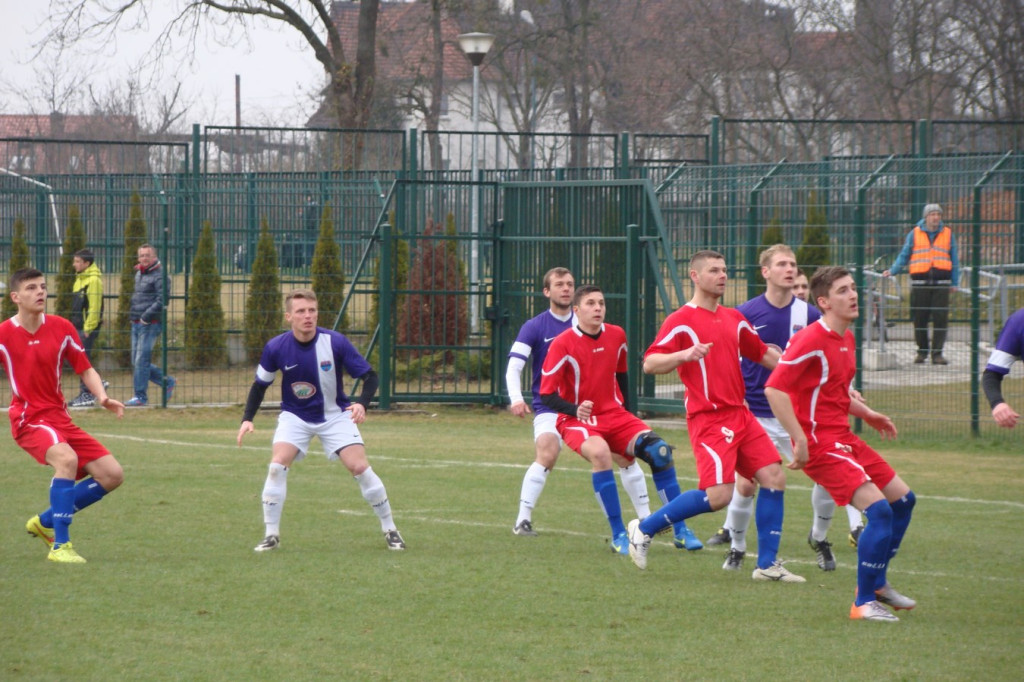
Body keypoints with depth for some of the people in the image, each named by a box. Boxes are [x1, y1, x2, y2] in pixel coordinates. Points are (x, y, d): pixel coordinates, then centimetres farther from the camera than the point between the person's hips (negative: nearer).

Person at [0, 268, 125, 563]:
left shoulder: (61, 328, 2)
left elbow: (85, 369, 10)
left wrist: (102, 397, -7)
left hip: (59, 417, 6)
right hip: (29, 418, -6)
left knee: (112, 475, 0)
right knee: (66, 459, -35)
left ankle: (45, 522, 15)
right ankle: (60, 545, -30)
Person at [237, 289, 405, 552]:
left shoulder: (335, 342, -21)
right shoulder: (276, 348, -16)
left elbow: (369, 376, -13)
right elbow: (260, 385, 1)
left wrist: (362, 404, -32)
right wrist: (247, 419, -11)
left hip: (335, 414, -1)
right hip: (295, 417, 1)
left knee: (359, 466, -12)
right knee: (278, 465, -20)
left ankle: (390, 529, 5)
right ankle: (271, 535, -9)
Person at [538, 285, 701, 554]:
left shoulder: (616, 336, 2)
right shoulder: (563, 344, -13)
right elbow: (547, 395, -14)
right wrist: (575, 410, -29)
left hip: (615, 415, 5)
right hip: (577, 420, -5)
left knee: (659, 450, -16)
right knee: (599, 452, -37)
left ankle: (680, 531, -4)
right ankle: (618, 536, -28)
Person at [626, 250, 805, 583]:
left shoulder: (734, 319, 16)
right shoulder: (682, 321, -6)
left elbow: (762, 353, 29)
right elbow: (649, 364, -13)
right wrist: (685, 355, -30)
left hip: (739, 414, 7)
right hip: (708, 417, -7)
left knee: (774, 478, -3)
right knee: (719, 494, -17)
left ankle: (767, 564, 4)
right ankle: (644, 529, 1)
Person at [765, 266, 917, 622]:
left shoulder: (846, 339, 13)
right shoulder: (811, 341, -17)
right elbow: (774, 389, -24)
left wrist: (867, 414, 20)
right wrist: (800, 440, -26)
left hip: (844, 438, 10)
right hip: (820, 442, -10)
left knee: (902, 499, 13)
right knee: (879, 509, -18)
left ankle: (875, 584, 27)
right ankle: (864, 603, -8)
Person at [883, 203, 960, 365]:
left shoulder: (948, 235, 10)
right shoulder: (915, 234, 7)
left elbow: (954, 260, 14)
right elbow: (904, 256, 11)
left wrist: (954, 283, 10)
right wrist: (892, 271, -3)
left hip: (941, 283, 0)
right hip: (920, 283, 0)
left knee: (940, 319, -5)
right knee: (919, 319, 1)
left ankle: (937, 353, 0)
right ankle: (922, 351, 14)